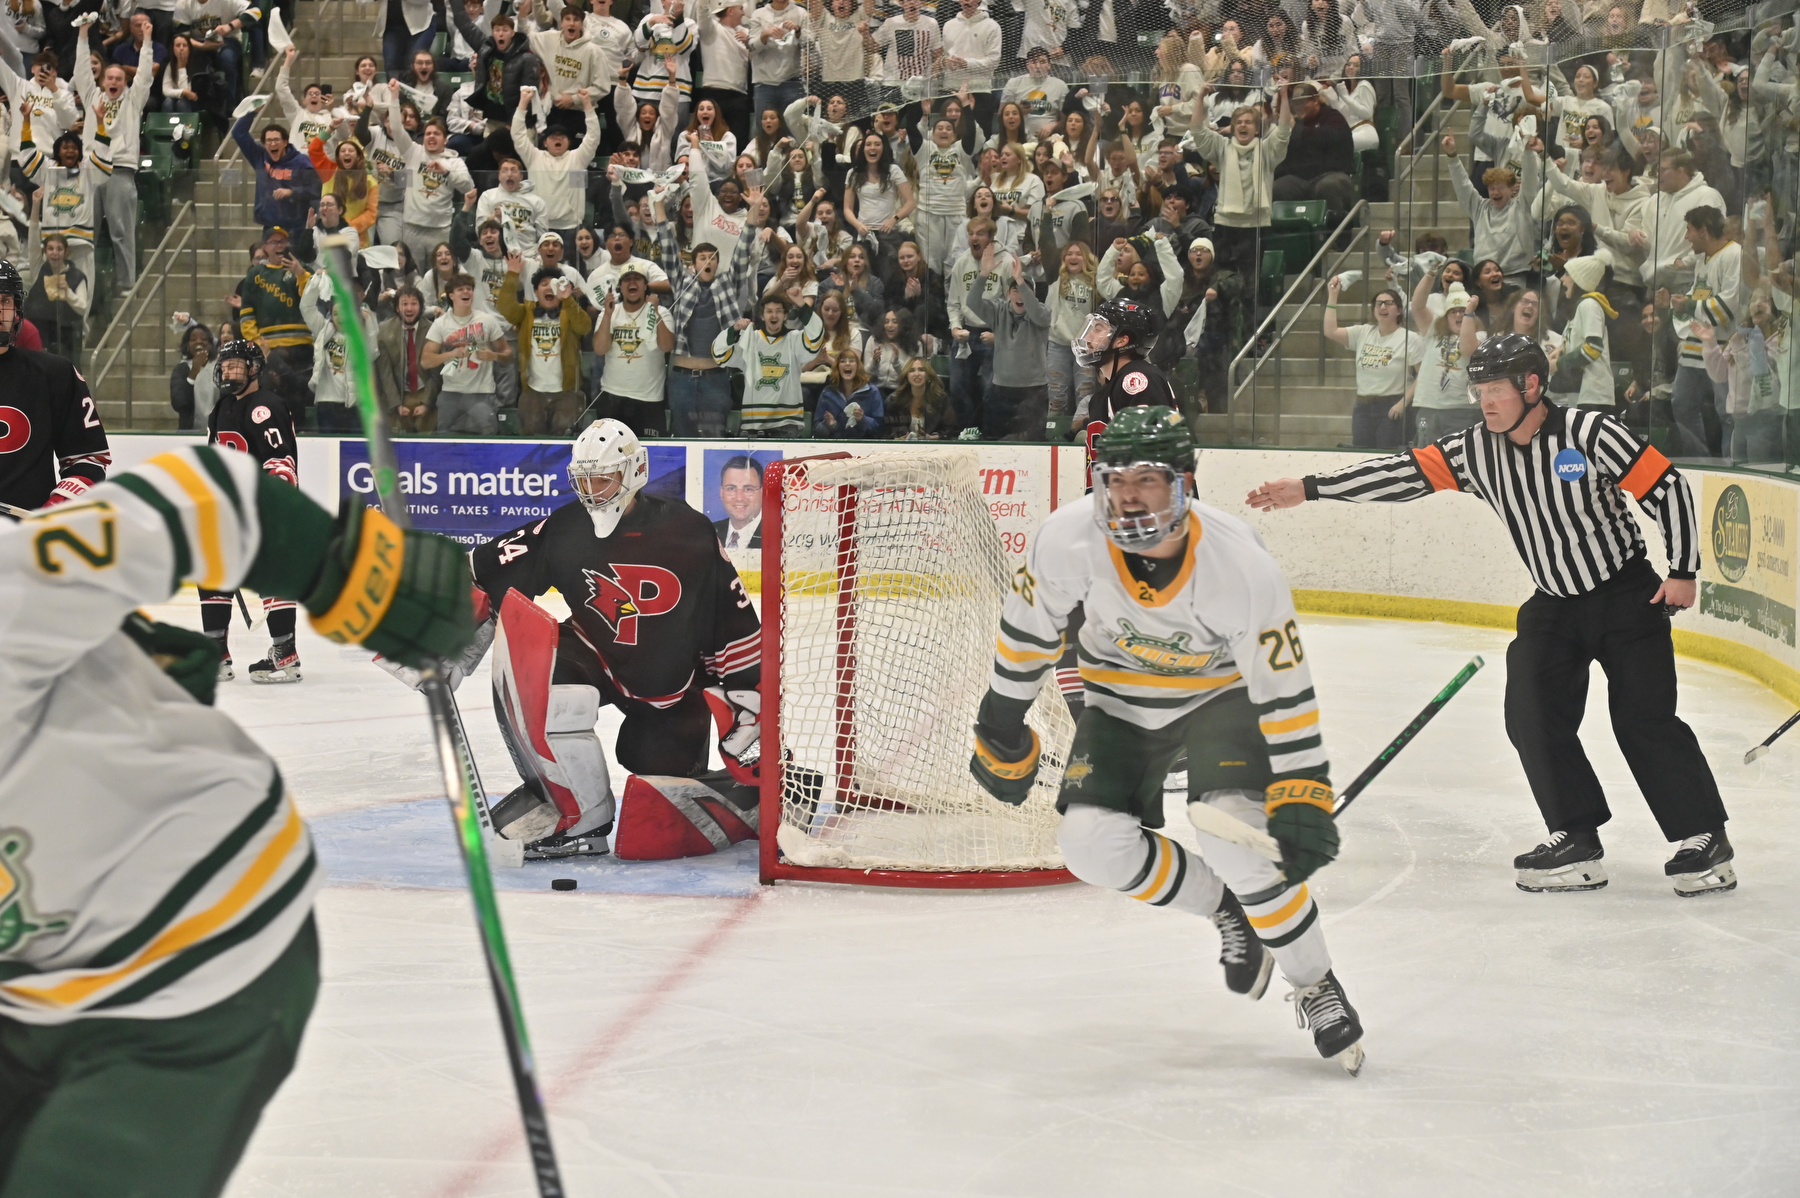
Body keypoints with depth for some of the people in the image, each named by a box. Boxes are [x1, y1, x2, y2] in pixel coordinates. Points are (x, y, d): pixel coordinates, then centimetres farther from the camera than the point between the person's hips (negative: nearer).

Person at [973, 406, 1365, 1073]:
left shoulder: (1241, 564, -30)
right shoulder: (1069, 541, -24)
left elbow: (1285, 689, -23)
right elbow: (1029, 627, -5)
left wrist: (1303, 798, -26)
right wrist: (1002, 728, 3)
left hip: (1223, 693, -3)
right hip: (1121, 699, 3)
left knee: (1230, 826, -27)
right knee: (1091, 841, -16)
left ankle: (1316, 988, -6)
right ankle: (1227, 910, 11)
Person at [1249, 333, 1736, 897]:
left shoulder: (1590, 433, -19)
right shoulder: (1474, 451, -4)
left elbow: (1668, 487, -15)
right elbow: (1403, 474, -7)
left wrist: (1684, 571, -14)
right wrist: (1309, 488, -13)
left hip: (1627, 595, -6)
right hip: (1553, 605, 6)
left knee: (1644, 718, -10)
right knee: (1532, 713, -8)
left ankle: (1705, 839, 1)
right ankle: (1577, 840, -1)